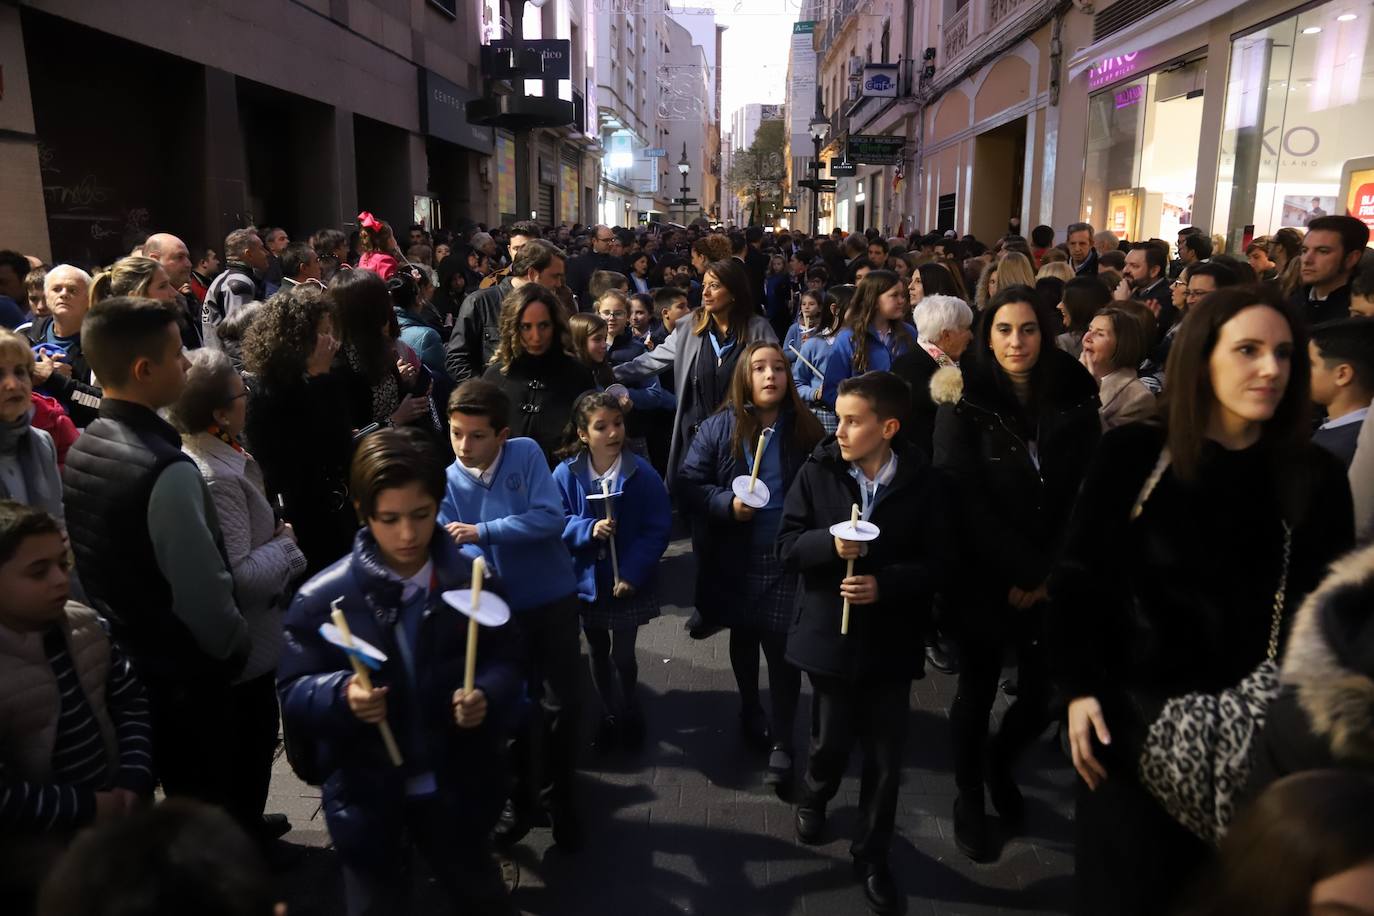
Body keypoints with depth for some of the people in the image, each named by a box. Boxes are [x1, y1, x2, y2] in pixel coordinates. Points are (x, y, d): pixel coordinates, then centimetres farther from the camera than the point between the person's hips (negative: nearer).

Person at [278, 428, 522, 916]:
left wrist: (487, 695, -24)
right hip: (366, 794, -1)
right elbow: (291, 692, -9)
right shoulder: (323, 597, -13)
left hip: (454, 784, 1)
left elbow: (505, 661, -3)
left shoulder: (471, 579, -10)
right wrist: (342, 694, -30)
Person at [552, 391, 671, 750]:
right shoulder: (566, 474, -11)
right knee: (598, 651, 18)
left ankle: (629, 709, 35)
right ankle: (609, 712, 41)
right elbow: (557, 523, -7)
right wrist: (589, 529, -26)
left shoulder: (642, 473, -15)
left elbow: (658, 529, -12)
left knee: (623, 654, 5)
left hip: (629, 582, -2)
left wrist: (632, 572, -19)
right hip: (586, 580, 2)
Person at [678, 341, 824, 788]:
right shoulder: (720, 427, -5)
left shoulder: (805, 428, -3)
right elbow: (689, 481, -5)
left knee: (782, 648, -3)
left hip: (788, 559, -1)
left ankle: (782, 744, 11)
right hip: (736, 559, 2)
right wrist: (726, 503, -21)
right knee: (743, 639, 21)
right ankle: (750, 712, 45)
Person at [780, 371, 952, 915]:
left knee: (885, 758, 10)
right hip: (831, 635, 0)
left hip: (891, 640, 0)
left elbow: (937, 562, -5)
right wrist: (829, 543, -24)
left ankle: (871, 857, 32)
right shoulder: (818, 471, -9)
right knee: (831, 743, 14)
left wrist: (885, 584, -20)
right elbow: (787, 546, -5)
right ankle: (813, 798, 48)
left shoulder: (922, 482, -9)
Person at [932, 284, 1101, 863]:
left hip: (1052, 581, 3)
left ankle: (1000, 763, 41)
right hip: (984, 576, -2)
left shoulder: (1075, 400, -1)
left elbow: (1085, 493, -1)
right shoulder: (965, 403, -8)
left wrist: (1048, 573, -9)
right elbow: (963, 499, -13)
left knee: (1044, 690, 8)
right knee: (977, 689, 10)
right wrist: (1021, 571, -15)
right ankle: (969, 799, 33)